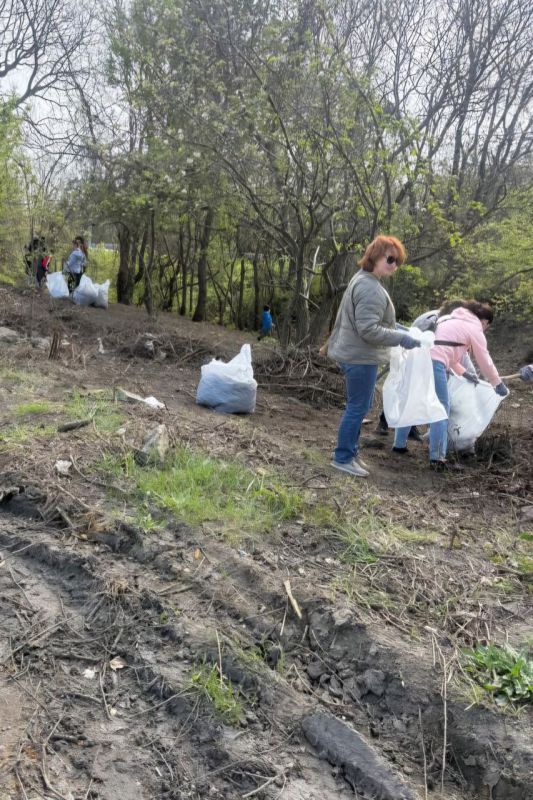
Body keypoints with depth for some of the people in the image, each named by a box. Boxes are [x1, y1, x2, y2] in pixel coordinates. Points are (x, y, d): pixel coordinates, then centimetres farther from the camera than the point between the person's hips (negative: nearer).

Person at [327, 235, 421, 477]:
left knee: (359, 405, 19)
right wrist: (401, 338, -22)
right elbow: (368, 329, -26)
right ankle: (343, 458, 7)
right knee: (357, 407, -2)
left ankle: (350, 451, 29)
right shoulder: (371, 289, -21)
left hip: (353, 353, 11)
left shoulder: (361, 279, 13)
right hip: (361, 357, -11)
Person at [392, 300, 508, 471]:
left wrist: (464, 372, 44)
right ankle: (437, 459, -2)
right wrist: (499, 385, 28)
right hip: (433, 362, -8)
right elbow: (485, 361, 15)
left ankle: (399, 444, 29)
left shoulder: (451, 320, 31)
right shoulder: (475, 330, 9)